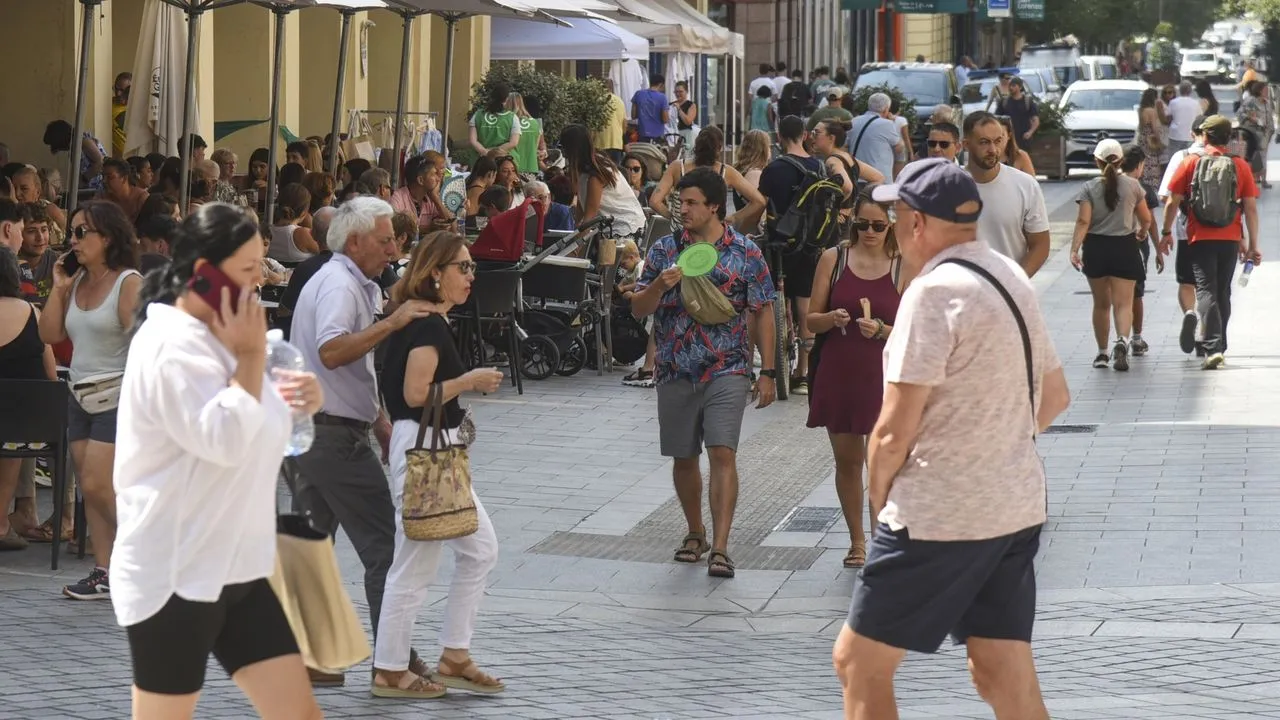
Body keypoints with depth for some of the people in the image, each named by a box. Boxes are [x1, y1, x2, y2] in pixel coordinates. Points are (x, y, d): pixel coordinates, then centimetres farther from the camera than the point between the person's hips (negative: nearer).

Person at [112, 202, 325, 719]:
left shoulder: (218, 337, 14)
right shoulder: (170, 346, -17)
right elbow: (223, 440, -26)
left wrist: (292, 400, 8)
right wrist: (250, 354, -16)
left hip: (234, 570, 9)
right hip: (175, 574, -9)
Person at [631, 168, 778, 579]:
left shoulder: (745, 253, -1)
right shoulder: (664, 250, 5)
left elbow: (763, 313, 2)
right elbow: (638, 309, 5)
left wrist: (767, 372, -3)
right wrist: (659, 285, -17)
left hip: (725, 371, -3)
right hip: (675, 372, 3)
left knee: (723, 454, -14)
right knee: (683, 458, 12)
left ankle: (720, 548, -16)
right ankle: (695, 533, 32)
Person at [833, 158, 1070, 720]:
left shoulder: (934, 291, -17)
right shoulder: (1013, 280, 10)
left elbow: (895, 433, -17)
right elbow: (1055, 397, 21)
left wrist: (879, 504, -1)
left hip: (940, 515, -8)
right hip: (1018, 505, 8)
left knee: (859, 664, 4)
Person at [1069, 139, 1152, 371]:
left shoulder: (1089, 188, -3)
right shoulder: (1133, 186, 0)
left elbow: (1083, 221, -13)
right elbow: (1146, 219, 8)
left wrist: (1074, 249, -15)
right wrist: (1140, 231, 30)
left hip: (1095, 248, 1)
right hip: (1125, 247, -1)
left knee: (1101, 304, 14)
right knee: (1123, 302, -5)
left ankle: (1102, 352, 21)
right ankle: (1122, 340, -31)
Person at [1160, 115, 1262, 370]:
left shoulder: (1191, 162, -2)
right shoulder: (1240, 166, 2)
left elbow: (1172, 202, -2)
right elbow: (1251, 208, 1)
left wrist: (1166, 232, 11)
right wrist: (1252, 244, 6)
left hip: (1200, 238, -2)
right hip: (1230, 239, 2)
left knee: (1206, 291, -4)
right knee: (1223, 292, 15)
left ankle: (1213, 348, -20)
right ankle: (1220, 347, 23)